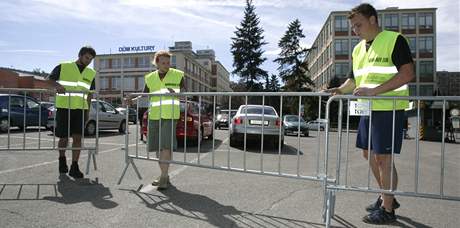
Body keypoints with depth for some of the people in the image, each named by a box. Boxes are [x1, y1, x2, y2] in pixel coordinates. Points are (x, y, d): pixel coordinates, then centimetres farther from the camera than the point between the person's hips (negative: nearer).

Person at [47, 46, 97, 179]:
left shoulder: (91, 73, 12)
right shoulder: (63, 67, 1)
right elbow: (50, 79, 1)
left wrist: (88, 110, 11)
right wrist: (57, 85, -21)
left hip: (80, 108, 2)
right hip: (64, 108, -2)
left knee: (78, 137, -4)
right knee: (64, 138, 6)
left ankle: (74, 167, 2)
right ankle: (62, 160, 33)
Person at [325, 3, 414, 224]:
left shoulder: (394, 40, -7)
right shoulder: (358, 49, 16)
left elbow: (407, 73, -16)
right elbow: (354, 79, 21)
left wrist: (374, 90, -24)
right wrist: (340, 90, 2)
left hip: (388, 109, -8)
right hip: (368, 110, 8)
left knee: (383, 158, -3)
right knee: (369, 154, 14)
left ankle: (387, 209, 12)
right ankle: (386, 196, 32)